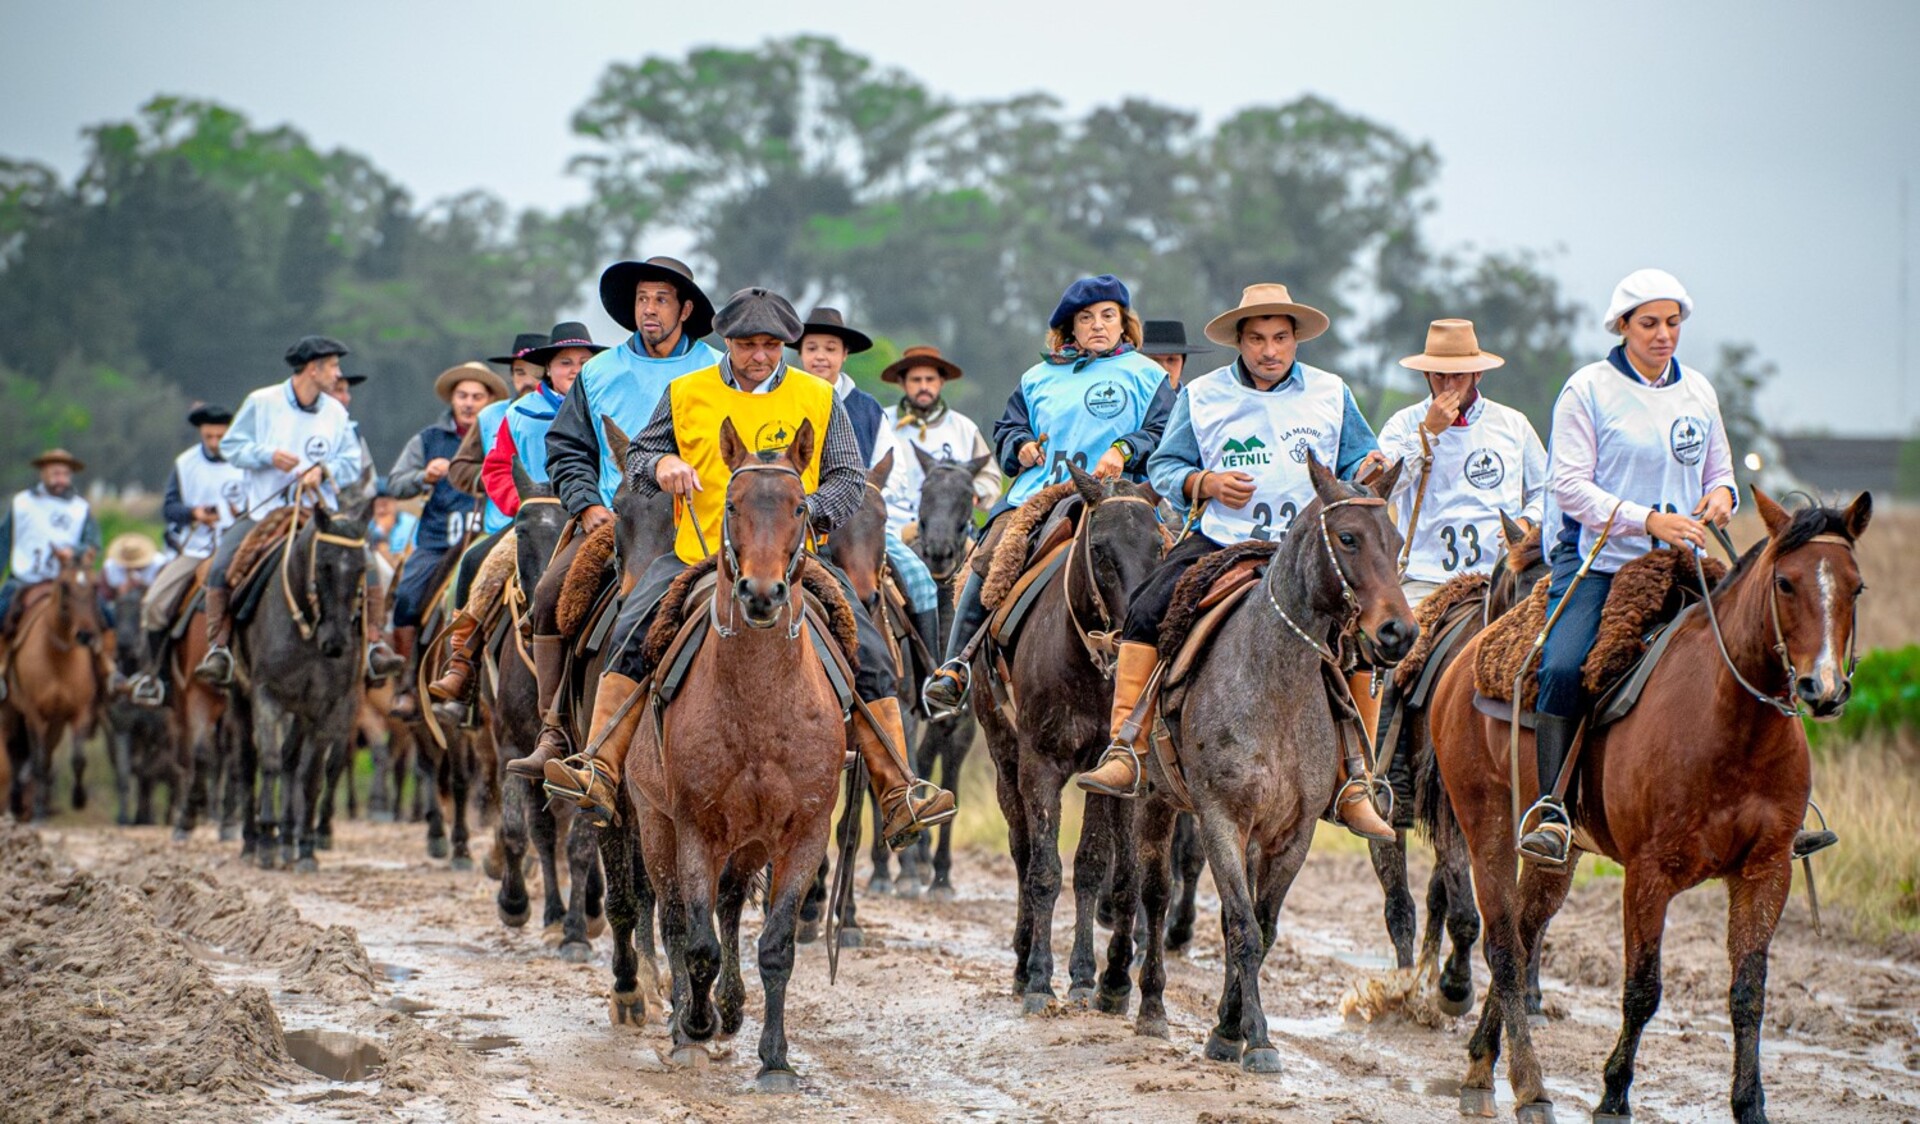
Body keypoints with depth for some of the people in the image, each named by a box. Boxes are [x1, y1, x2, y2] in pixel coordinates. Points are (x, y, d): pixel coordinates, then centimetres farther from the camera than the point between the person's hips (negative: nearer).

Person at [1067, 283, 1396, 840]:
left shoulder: (1331, 395, 10)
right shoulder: (1202, 396, 8)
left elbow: (1355, 465, 15)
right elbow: (1163, 468, 12)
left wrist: (1366, 476, -10)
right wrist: (1206, 483, -9)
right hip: (1218, 542, 0)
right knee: (1145, 613, -23)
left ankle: (1354, 784, -9)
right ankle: (1124, 754, -19)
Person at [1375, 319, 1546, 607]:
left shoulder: (1513, 424, 15)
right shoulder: (1403, 425, 9)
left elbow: (1544, 491, 24)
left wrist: (1527, 522, 2)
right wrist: (1428, 432, -8)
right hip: (1424, 581, -1)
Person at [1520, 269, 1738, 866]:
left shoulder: (1698, 392, 14)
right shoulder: (1588, 389, -2)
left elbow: (1719, 472, 24)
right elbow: (1569, 482, -9)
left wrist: (1721, 496, -2)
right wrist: (1647, 520, -19)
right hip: (1596, 558, -5)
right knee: (1564, 667, -26)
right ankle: (1552, 810, -24)